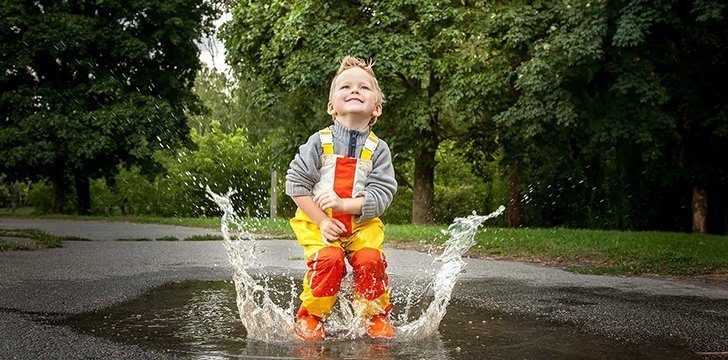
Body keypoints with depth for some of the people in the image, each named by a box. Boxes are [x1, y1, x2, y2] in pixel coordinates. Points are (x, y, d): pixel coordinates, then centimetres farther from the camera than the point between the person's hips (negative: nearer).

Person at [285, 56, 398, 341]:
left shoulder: (378, 149, -3)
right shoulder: (319, 141, -6)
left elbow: (381, 195, -10)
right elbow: (296, 184, -6)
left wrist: (344, 204, -24)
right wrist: (321, 221, -14)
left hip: (362, 223, 1)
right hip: (318, 222, -1)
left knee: (370, 259, -21)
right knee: (328, 260, -25)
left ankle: (376, 315, 4)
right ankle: (310, 316, -2)